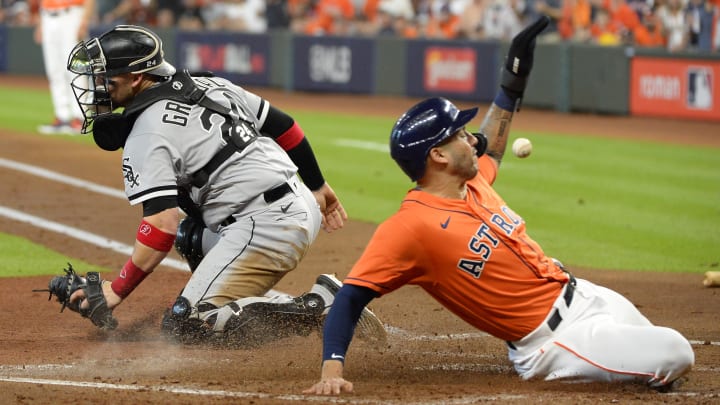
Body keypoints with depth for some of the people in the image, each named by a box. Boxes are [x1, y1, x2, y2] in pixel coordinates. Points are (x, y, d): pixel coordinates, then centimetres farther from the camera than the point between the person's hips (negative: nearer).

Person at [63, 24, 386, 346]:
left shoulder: (147, 135, -9)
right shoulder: (209, 85, 15)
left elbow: (162, 225, -18)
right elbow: (283, 126, 20)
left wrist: (118, 290, -13)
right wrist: (317, 186, 31)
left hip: (266, 226, -10)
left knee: (186, 325, -10)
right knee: (190, 237, 32)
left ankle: (322, 308, -15)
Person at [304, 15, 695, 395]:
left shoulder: (472, 183, 3)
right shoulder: (410, 226, -23)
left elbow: (490, 150, 27)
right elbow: (351, 297, -25)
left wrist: (514, 78, 23)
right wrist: (332, 369, -38)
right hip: (551, 338, -9)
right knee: (674, 354, -17)